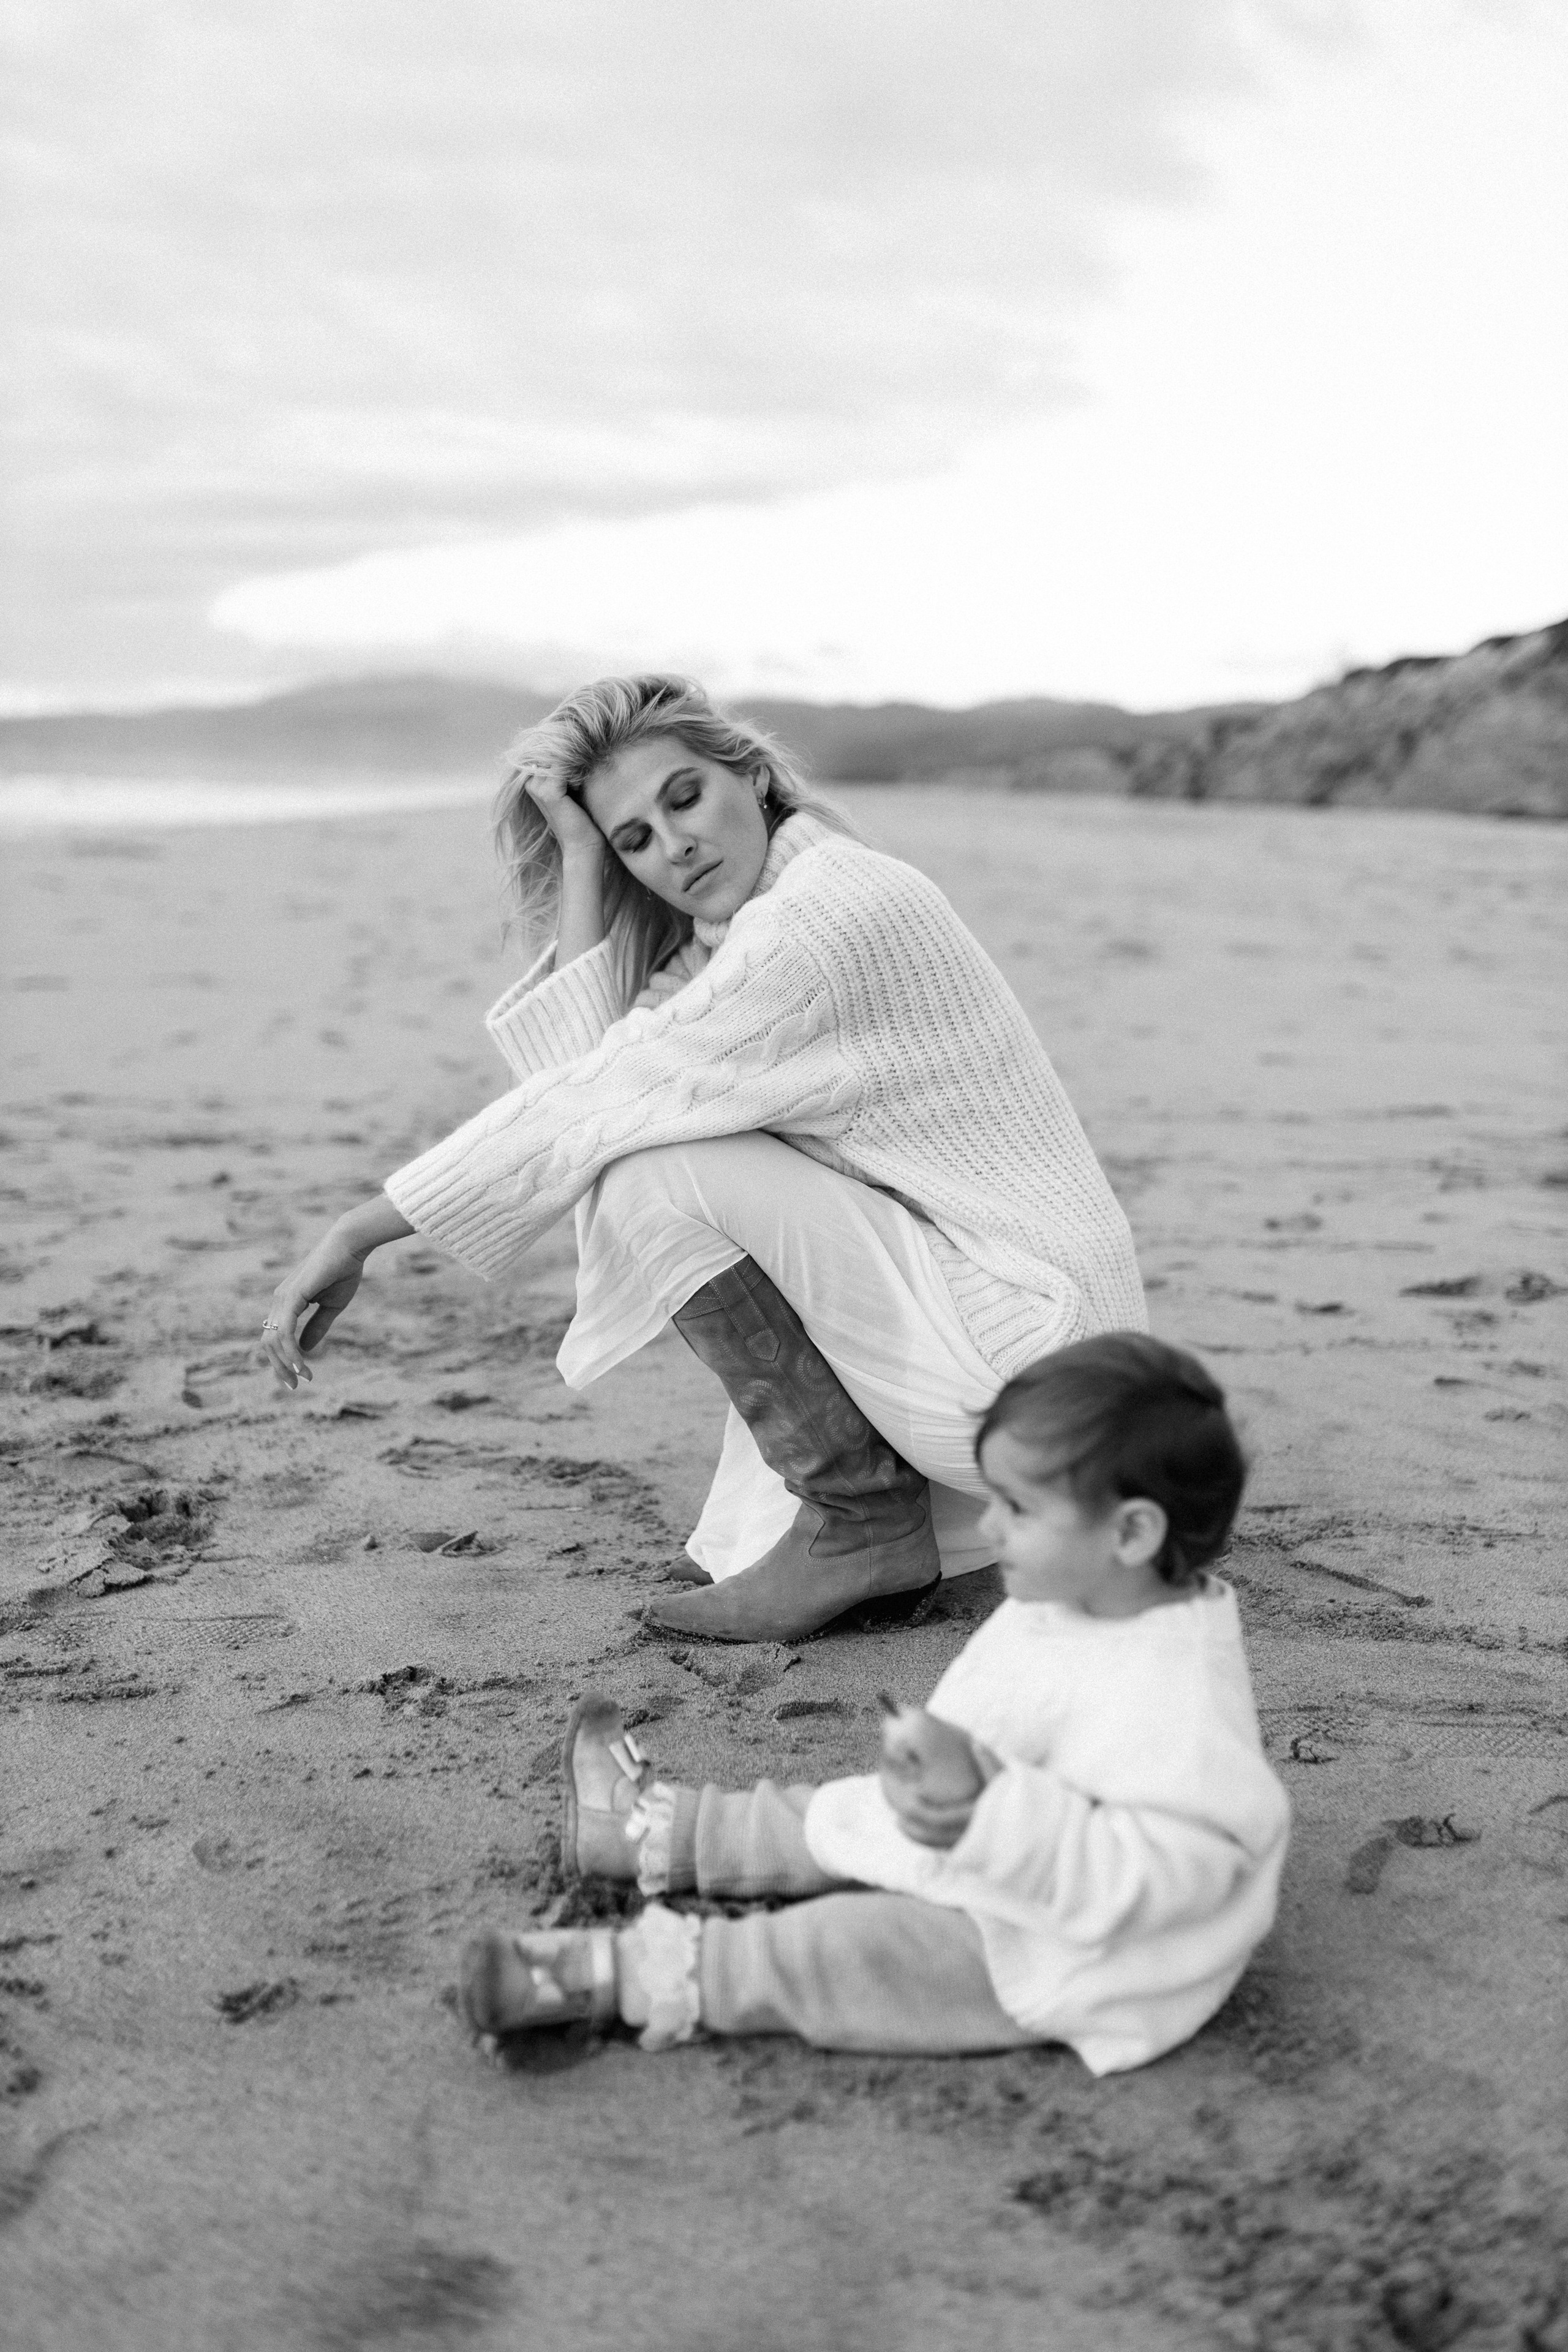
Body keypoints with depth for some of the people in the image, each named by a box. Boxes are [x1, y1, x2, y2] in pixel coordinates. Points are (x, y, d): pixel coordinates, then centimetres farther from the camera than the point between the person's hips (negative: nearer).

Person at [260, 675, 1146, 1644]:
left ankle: (861, 1522, -7)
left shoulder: (825, 912, -18)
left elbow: (593, 1105, -20)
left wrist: (359, 1234, -15)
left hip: (1033, 1335, -10)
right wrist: (581, 862, -3)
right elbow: (579, 1071, -3)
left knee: (655, 1168, -17)